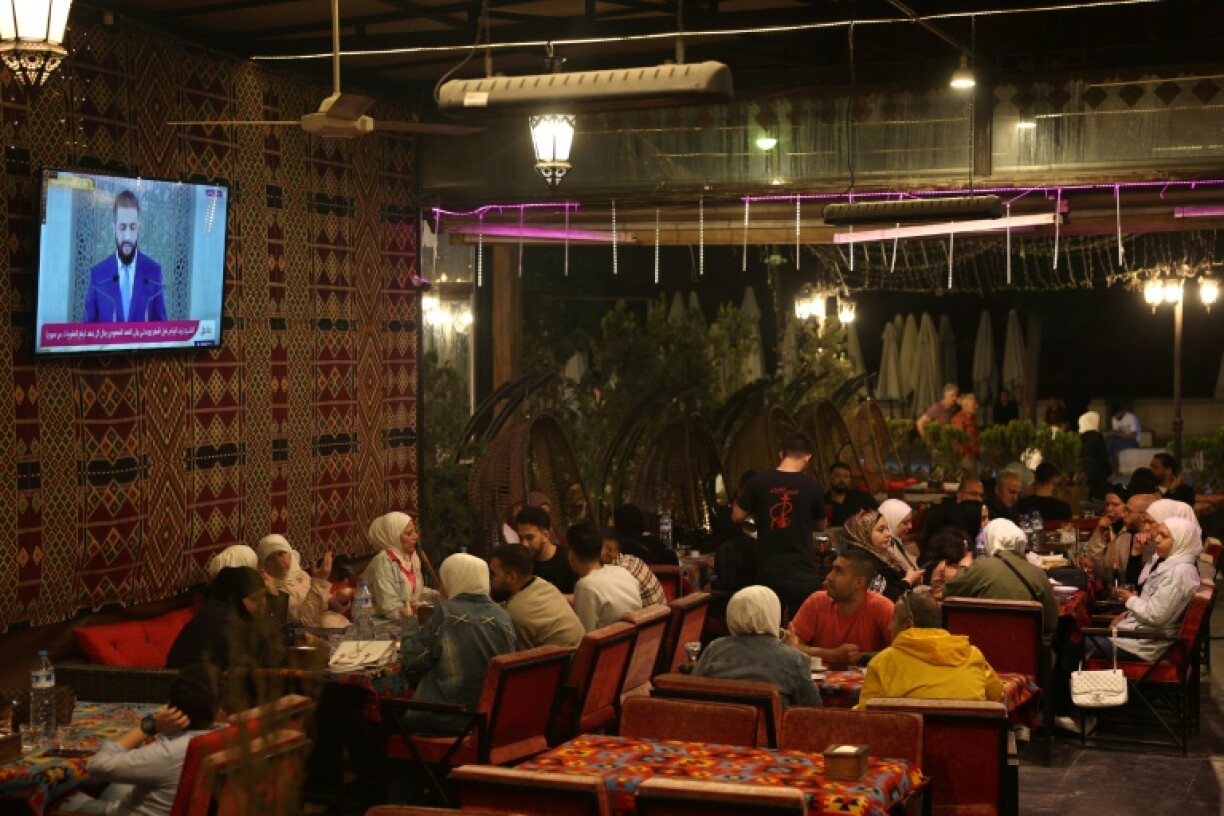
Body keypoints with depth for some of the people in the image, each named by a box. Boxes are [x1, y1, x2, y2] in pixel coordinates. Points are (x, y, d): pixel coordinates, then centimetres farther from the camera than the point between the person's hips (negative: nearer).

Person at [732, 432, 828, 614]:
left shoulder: (758, 482, -6)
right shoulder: (812, 486, -7)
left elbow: (737, 516, 2)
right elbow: (821, 525, 7)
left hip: (768, 572, 2)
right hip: (802, 573, -2)